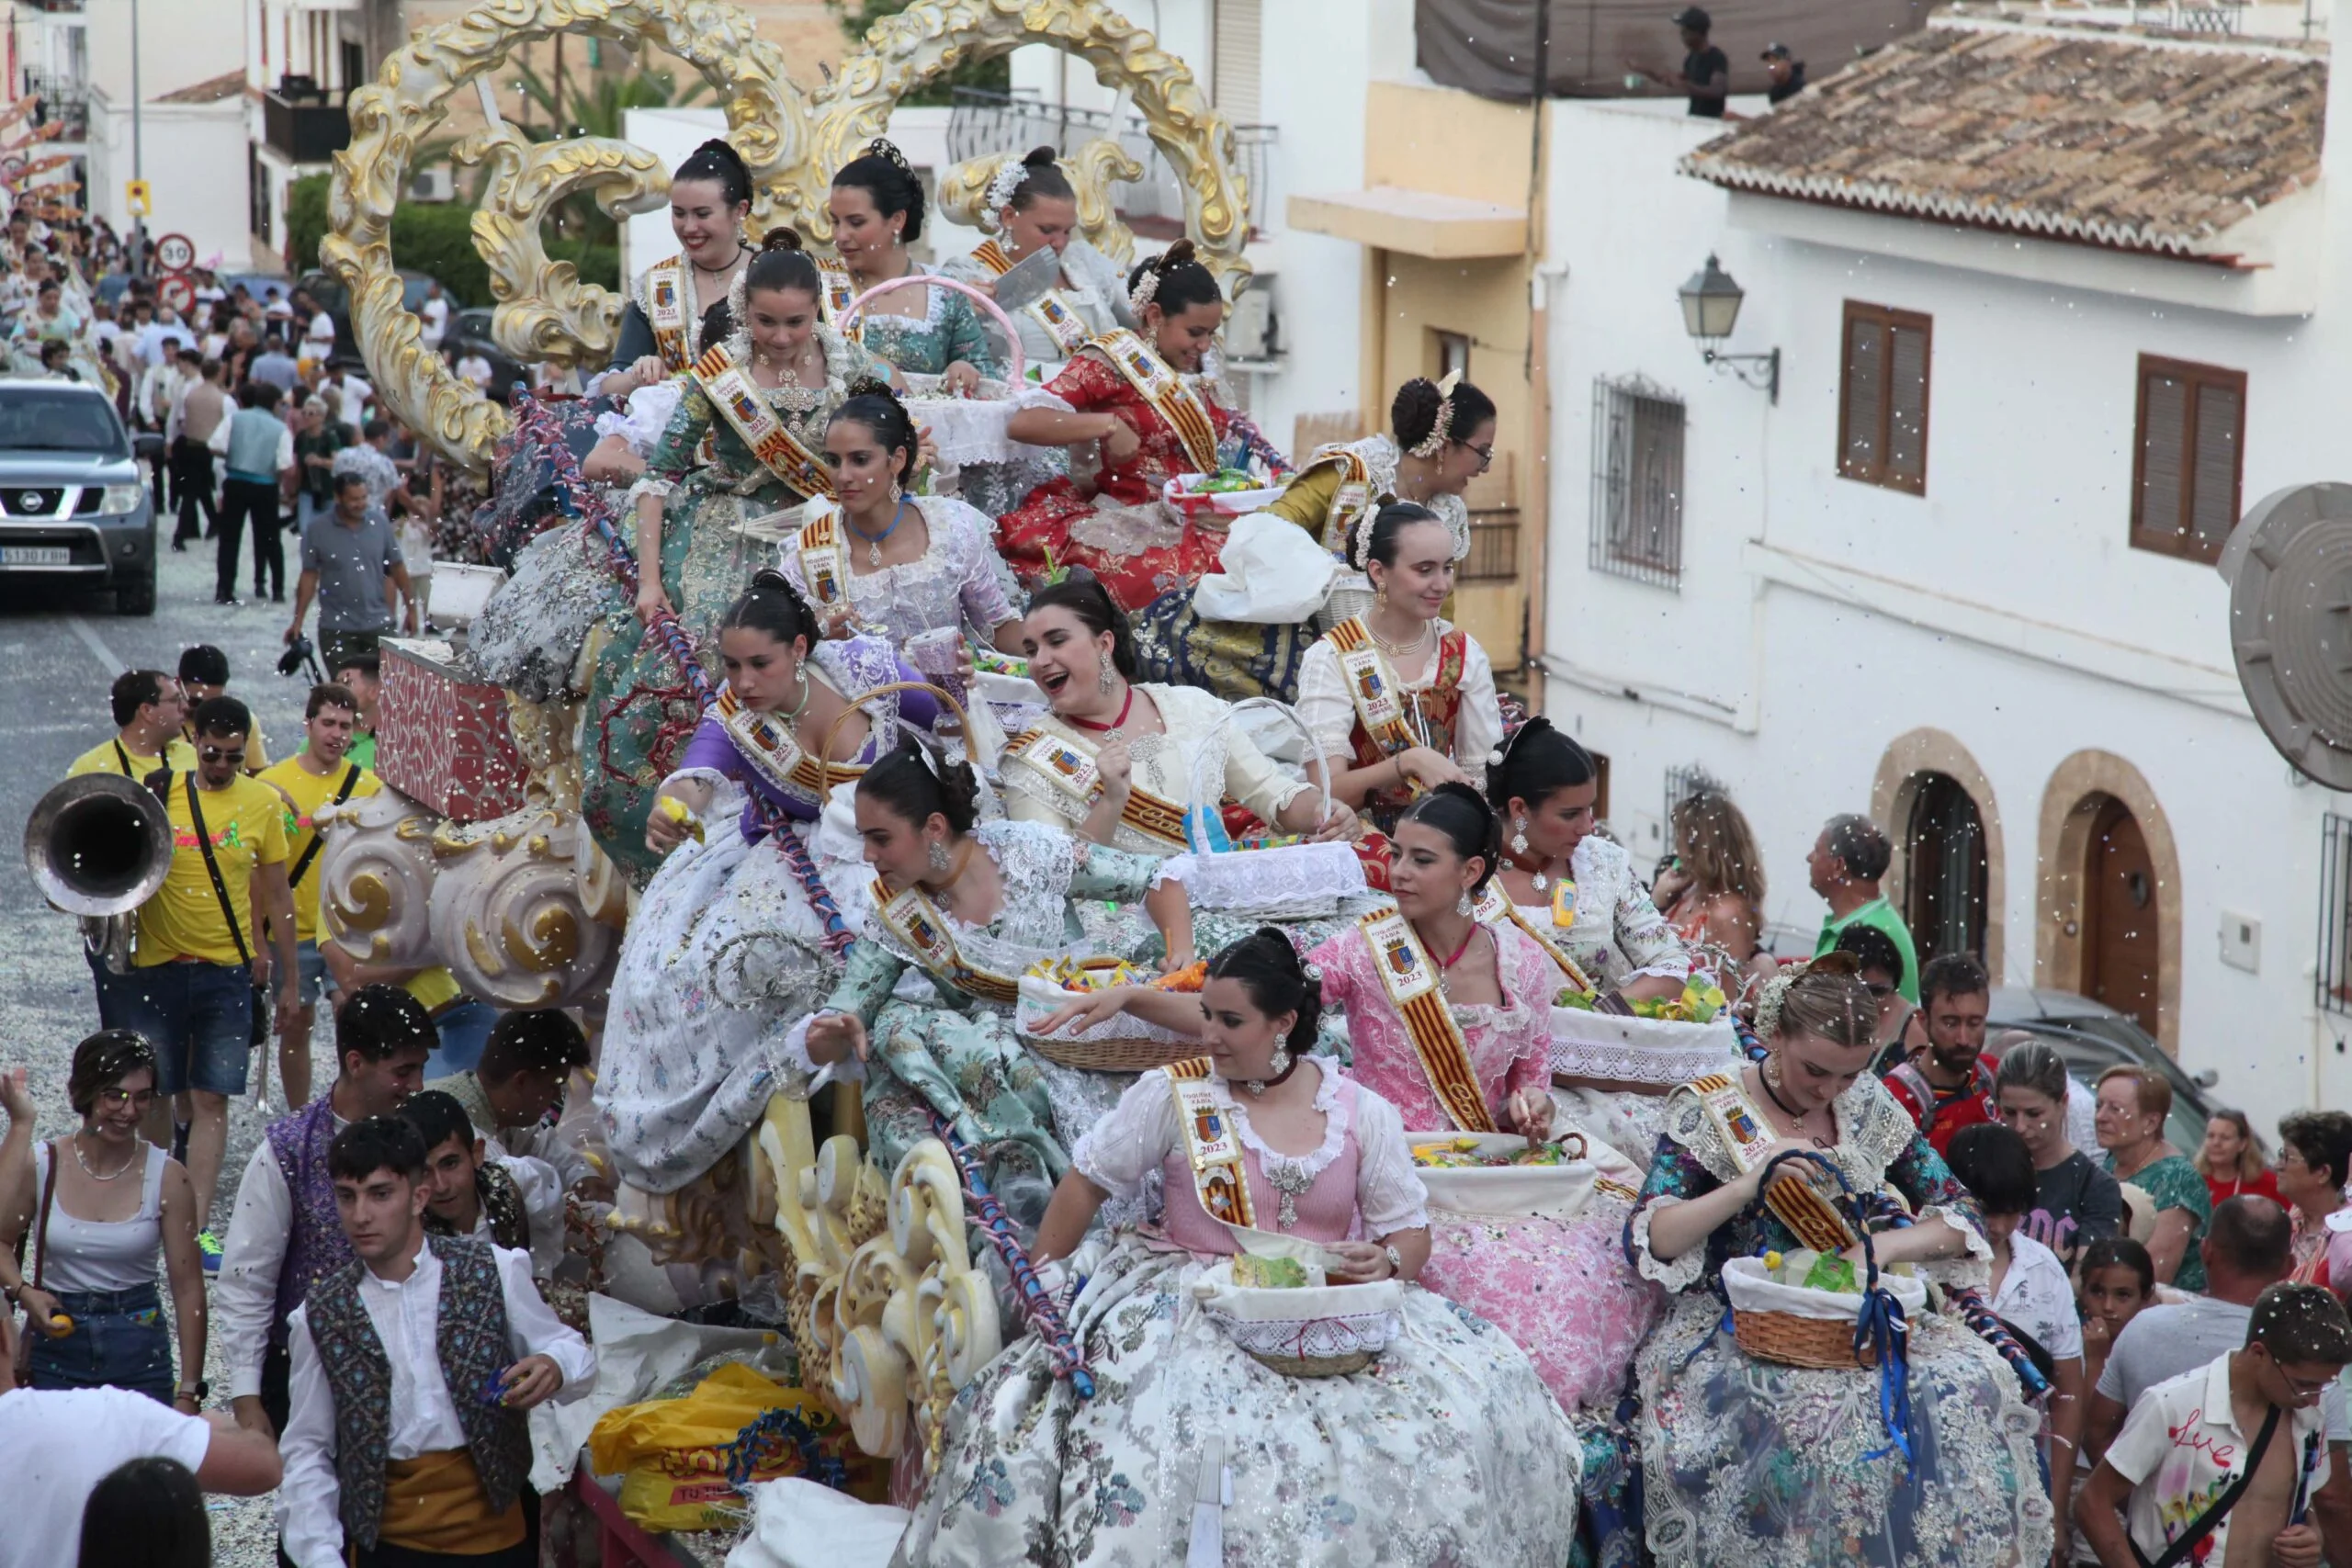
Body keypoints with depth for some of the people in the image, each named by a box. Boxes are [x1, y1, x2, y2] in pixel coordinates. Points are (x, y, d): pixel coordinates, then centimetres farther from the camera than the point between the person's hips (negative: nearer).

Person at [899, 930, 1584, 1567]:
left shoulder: (1363, 1114, 3)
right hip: (1195, 1296, -2)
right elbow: (1086, 1186, 6)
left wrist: (1385, 1264, -16)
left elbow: (1411, 1231, 7)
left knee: (1475, 1399, -20)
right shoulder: (1173, 1095, 0)